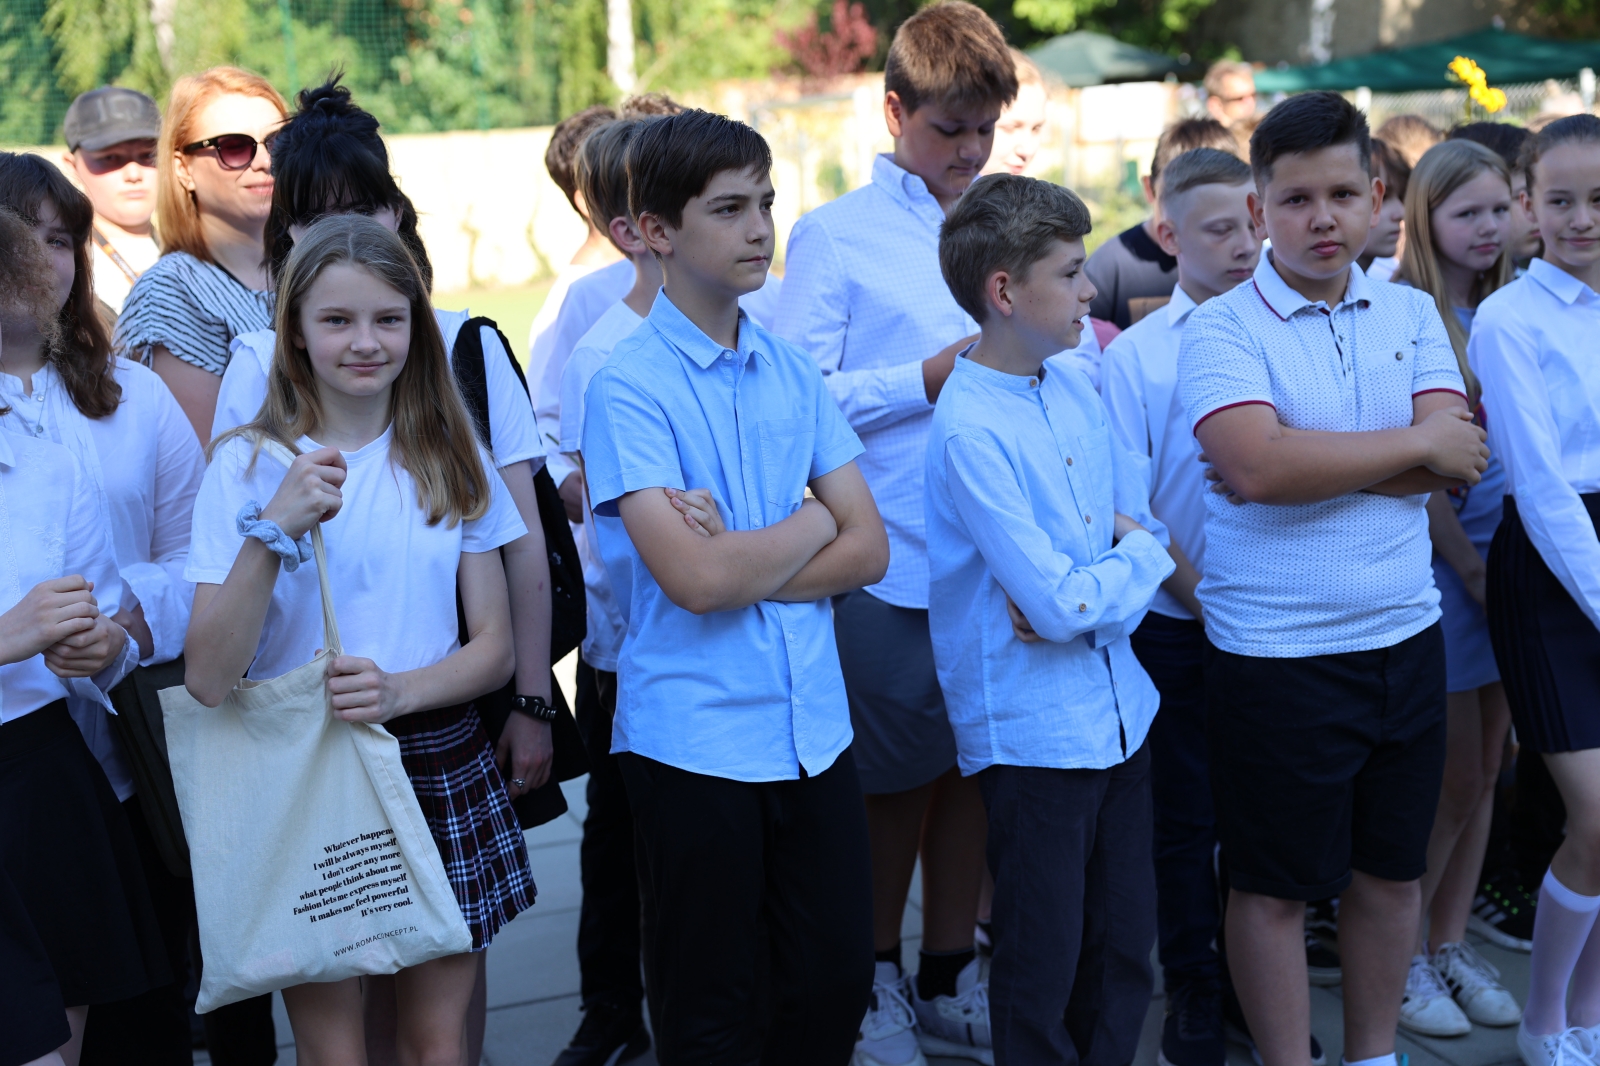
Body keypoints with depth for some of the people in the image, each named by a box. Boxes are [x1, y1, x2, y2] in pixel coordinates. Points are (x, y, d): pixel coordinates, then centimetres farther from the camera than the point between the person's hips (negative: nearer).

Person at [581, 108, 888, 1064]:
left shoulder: (794, 372, 7)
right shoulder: (630, 386, -10)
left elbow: (869, 548, 3)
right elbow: (693, 579, -20)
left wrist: (745, 562, -12)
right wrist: (811, 523, -5)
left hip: (814, 724, 5)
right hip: (697, 738, -5)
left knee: (837, 981, 12)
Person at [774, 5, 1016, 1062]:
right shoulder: (834, 237, -1)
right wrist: (929, 379, -14)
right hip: (891, 567, -4)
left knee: (974, 770, 12)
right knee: (895, 778, 7)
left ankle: (949, 979, 29)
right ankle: (875, 980, 27)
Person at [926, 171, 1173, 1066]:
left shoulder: (1077, 387, 5)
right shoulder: (970, 429, -19)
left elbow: (1146, 525, 8)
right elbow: (1060, 602, -22)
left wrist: (1088, 596, -12)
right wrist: (1136, 555, -4)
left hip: (1120, 710, 7)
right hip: (1035, 729, -7)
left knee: (1128, 945, 16)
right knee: (1044, 966, 7)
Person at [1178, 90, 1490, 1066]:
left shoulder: (1411, 313, 7)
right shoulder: (1220, 330, -7)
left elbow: (1462, 459, -7)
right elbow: (1259, 465, -24)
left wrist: (1308, 461, -17)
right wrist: (1415, 444, -13)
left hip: (1406, 636, 5)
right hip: (1276, 650, -5)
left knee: (1392, 870, 16)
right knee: (1275, 885, 7)